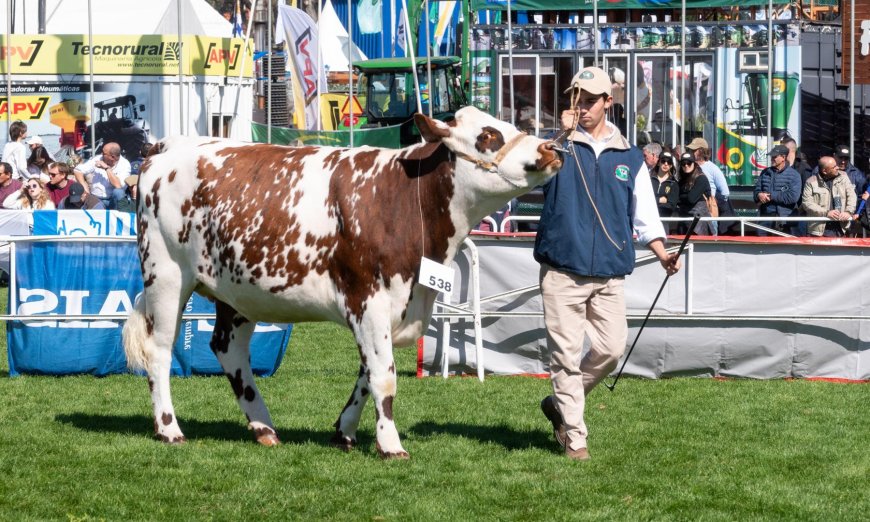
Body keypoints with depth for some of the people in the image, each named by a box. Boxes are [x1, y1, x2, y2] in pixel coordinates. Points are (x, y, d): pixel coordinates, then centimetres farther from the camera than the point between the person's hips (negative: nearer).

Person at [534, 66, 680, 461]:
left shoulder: (629, 157, 12)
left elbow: (645, 215, 15)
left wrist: (663, 255, 1)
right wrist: (563, 134, -19)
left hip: (609, 274, 3)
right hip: (562, 270, -3)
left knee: (611, 348, -1)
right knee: (566, 354, -4)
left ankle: (560, 403, 21)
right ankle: (574, 435, 4)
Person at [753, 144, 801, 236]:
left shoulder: (794, 175, -3)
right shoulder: (765, 173, 15)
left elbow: (793, 197, -14)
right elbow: (756, 190, 15)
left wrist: (771, 196, -13)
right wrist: (759, 195, -11)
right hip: (766, 217, 5)